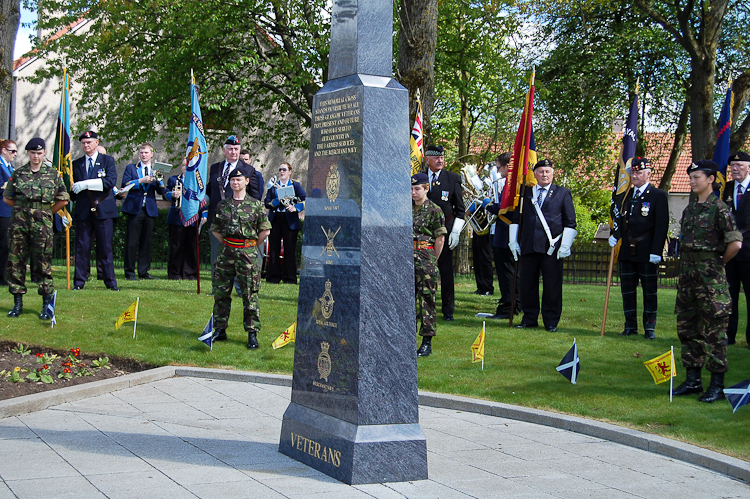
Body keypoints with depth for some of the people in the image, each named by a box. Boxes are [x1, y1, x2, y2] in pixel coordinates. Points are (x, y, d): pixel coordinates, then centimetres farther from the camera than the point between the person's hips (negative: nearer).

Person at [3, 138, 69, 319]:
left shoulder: (53, 174, 4)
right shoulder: (18, 173, 7)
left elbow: (63, 200, 9)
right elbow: (7, 198, 15)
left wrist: (46, 212, 9)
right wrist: (23, 208, 12)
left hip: (42, 224, -2)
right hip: (19, 223, 2)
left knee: (43, 263, -3)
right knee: (16, 261, 3)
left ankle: (47, 304, 2)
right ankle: (17, 302, 13)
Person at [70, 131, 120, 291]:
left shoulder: (107, 160, 7)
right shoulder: (76, 164, 15)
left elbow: (111, 180, -10)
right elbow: (73, 191, 19)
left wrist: (87, 184, -17)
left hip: (103, 210, -2)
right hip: (83, 211, 2)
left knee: (105, 248, 0)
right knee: (82, 248, 0)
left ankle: (110, 282, 6)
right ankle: (79, 282, 5)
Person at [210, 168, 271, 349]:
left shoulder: (255, 205, 0)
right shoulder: (223, 204, 9)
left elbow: (265, 230, 3)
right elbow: (214, 228, 19)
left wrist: (252, 245, 6)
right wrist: (226, 244, 13)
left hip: (247, 253, -3)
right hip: (226, 252, 3)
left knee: (250, 294, -2)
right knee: (221, 292, 7)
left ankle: (252, 333, 3)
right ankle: (220, 330, 18)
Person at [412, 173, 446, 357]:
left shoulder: (435, 210, -4)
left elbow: (440, 239, -2)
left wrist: (431, 261, 2)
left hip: (426, 259, -5)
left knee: (427, 300, -2)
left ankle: (427, 342, 2)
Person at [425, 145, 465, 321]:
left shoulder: (453, 179, 4)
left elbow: (460, 209, 5)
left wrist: (455, 232, -4)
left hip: (445, 232, -1)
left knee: (446, 271, 1)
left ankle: (448, 310, 8)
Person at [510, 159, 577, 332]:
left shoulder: (563, 193, 7)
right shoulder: (526, 193, 14)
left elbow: (570, 223, 3)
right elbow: (516, 218, 18)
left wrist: (565, 245, -6)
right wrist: (513, 240, 9)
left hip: (552, 248, -3)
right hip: (528, 246, 3)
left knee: (552, 286, -1)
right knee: (527, 284, 6)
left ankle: (551, 321, 8)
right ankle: (529, 319, 17)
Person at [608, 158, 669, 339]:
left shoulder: (658, 196, -3)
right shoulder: (626, 195, 14)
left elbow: (662, 226, -9)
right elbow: (620, 219, 20)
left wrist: (656, 251, -15)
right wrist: (613, 235, -1)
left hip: (647, 254, -5)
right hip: (626, 252, 5)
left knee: (649, 291, 4)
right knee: (627, 290, 7)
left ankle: (650, 327, 12)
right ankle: (630, 326, 15)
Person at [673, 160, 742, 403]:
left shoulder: (719, 208, -10)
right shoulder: (691, 207, 13)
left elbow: (735, 243, -16)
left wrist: (718, 263, -3)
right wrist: (686, 264, 15)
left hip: (709, 274, -8)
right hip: (687, 272, 8)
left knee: (713, 330, -4)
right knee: (687, 327, 11)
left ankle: (717, 385, 2)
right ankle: (693, 380, 20)